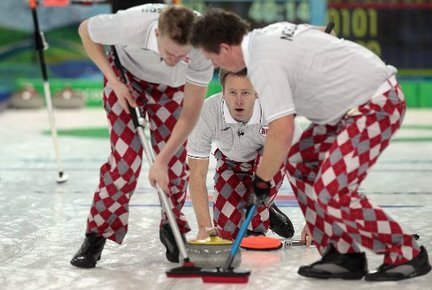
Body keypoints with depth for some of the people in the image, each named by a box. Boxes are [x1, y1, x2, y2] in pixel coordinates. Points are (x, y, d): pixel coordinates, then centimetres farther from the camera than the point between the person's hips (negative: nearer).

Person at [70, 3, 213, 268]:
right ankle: (97, 233, 1)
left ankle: (172, 228, 19)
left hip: (171, 87, 1)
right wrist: (114, 81, -21)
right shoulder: (130, 25, -42)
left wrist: (162, 161, -31)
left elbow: (191, 113, -28)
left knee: (175, 160, -6)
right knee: (125, 158, -13)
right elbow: (86, 30, -18)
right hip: (127, 77, -1)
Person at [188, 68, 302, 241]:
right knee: (228, 230, -15)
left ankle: (257, 226, -14)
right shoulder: (206, 114, -35)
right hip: (231, 162, 2)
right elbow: (197, 175, -27)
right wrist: (205, 227, -34)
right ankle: (265, 211, 20)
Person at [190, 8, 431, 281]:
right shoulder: (271, 32, 8)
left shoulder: (264, 63, -20)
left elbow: (282, 133, -26)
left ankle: (407, 254, 0)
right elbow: (323, 33, 26)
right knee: (299, 163, 10)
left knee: (331, 191, -15)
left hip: (377, 105, -11)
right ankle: (344, 254, 12)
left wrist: (261, 179, -10)